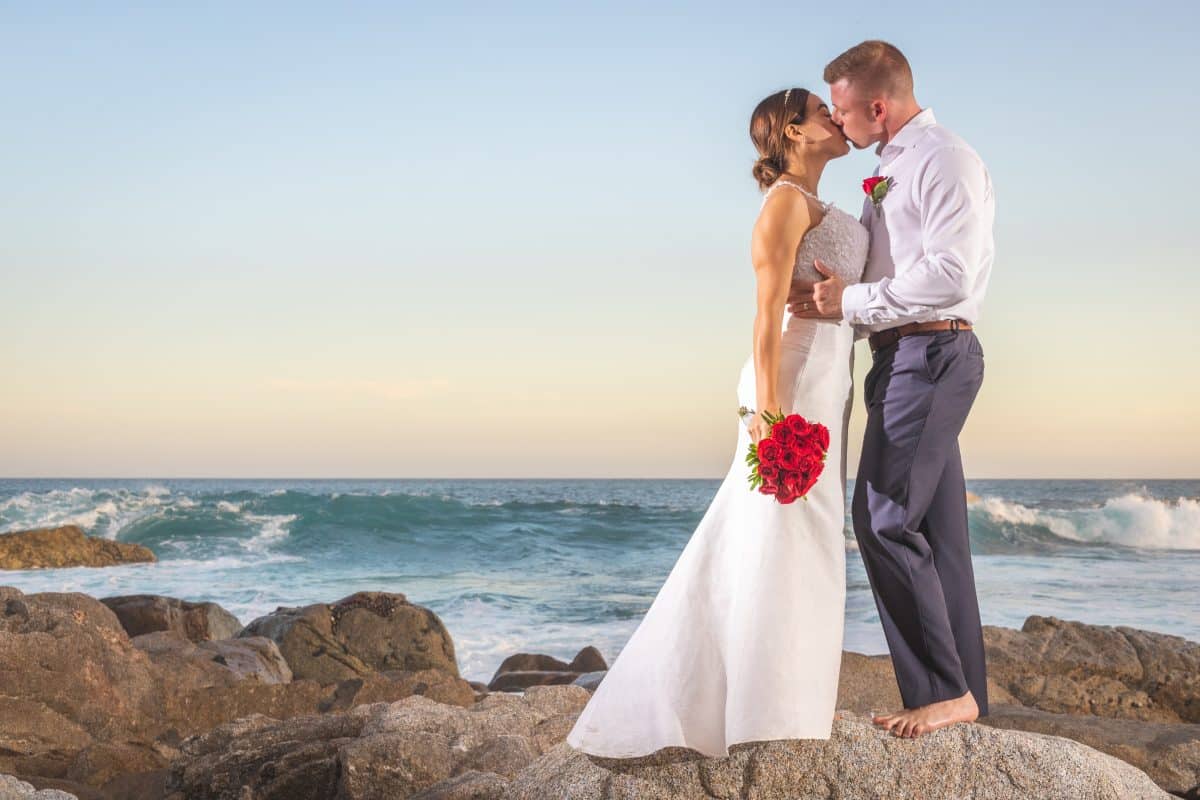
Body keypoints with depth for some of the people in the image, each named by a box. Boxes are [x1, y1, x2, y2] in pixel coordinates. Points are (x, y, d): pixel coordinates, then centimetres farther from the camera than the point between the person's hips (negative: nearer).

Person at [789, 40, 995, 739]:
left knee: (886, 520, -13)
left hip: (932, 353, -10)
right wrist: (835, 296, 8)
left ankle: (945, 691, -6)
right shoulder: (891, 170, 19)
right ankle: (966, 695, 16)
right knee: (936, 532, 10)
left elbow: (948, 275, -21)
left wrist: (851, 302, -16)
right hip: (907, 357, 10)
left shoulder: (947, 161, -10)